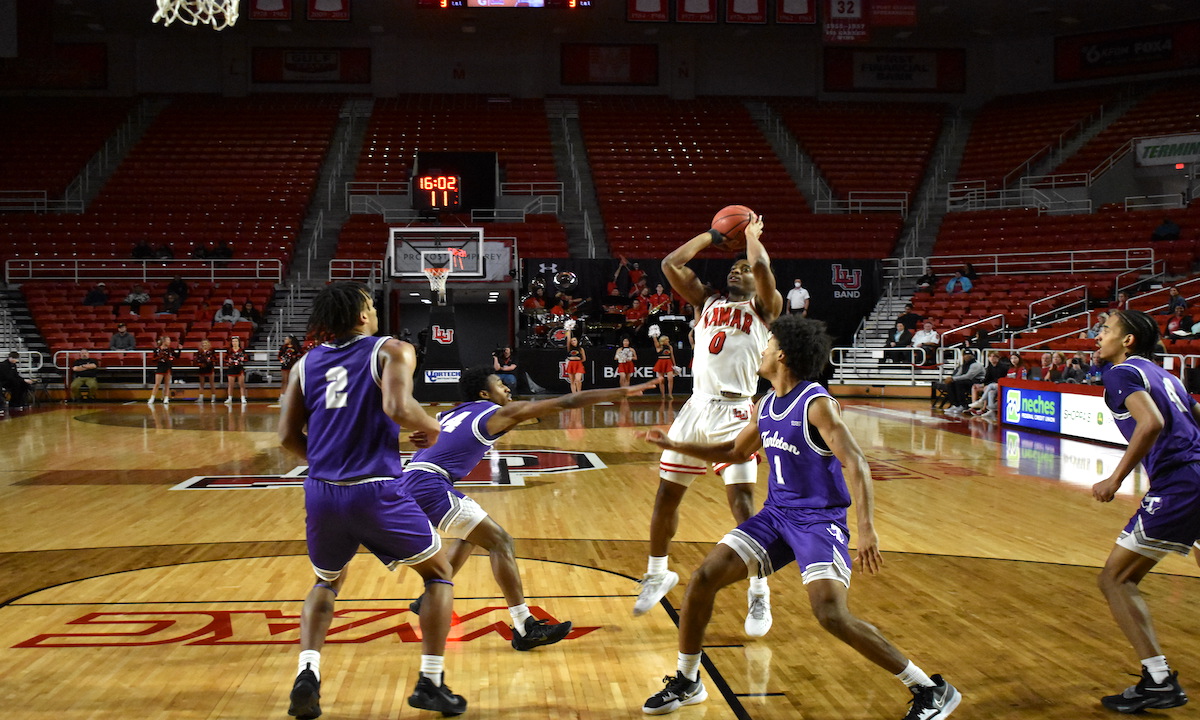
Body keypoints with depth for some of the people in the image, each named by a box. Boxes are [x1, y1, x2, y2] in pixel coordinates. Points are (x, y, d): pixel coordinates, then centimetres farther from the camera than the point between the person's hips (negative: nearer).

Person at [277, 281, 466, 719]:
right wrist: (432, 427, 2)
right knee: (439, 574, 18)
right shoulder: (392, 351, 0)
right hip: (376, 491, -4)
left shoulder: (307, 363, 13)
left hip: (322, 493, 4)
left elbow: (288, 437, 9)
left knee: (326, 583, 30)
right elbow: (398, 408, -18)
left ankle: (307, 675, 8)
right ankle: (430, 683, 13)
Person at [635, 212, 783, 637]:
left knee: (742, 502, -13)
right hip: (695, 408, 5)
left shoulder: (763, 308, 7)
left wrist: (752, 232, 6)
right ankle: (657, 574, 29)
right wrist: (711, 236, 18)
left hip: (733, 413, -5)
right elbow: (671, 263, 10)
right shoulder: (707, 302, 19)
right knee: (666, 496, 9)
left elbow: (762, 267, -12)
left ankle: (759, 595, -2)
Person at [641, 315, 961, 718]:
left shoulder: (817, 404, -16)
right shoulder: (766, 406, 9)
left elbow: (856, 464, -24)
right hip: (775, 515, 8)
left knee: (831, 613, -24)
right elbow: (735, 452, 26)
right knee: (703, 579, -1)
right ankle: (686, 683, 17)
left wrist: (867, 529, -36)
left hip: (819, 520, -8)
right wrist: (675, 446, 19)